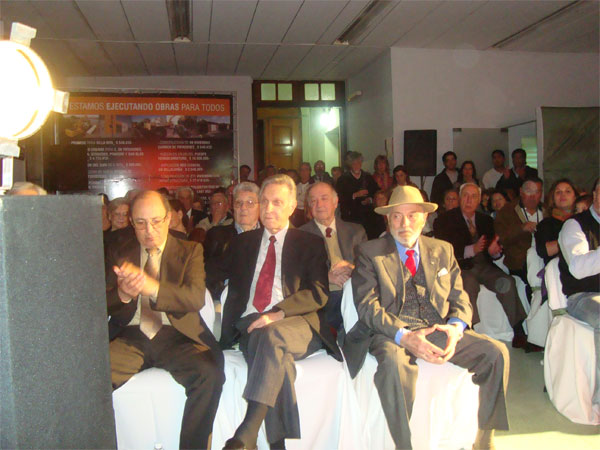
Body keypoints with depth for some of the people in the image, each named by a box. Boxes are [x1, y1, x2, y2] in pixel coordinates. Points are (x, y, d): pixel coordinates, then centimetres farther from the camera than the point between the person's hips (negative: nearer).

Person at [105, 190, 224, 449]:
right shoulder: (118, 254, 15)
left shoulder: (190, 252, 8)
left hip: (175, 336, -1)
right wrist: (123, 294, -19)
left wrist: (152, 287, -27)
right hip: (130, 337, 2)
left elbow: (196, 298, -8)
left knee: (210, 375, -30)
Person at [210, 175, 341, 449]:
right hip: (249, 327, 2)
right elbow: (214, 276, 20)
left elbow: (318, 293, -1)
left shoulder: (310, 244, 13)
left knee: (272, 334, -36)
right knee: (276, 356, -33)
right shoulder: (242, 242, 24)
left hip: (295, 324, -2)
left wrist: (277, 314, -16)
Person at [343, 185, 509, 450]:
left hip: (438, 329, 4)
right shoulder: (370, 253, 4)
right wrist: (404, 336, -22)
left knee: (496, 353, -15)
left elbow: (460, 299, 12)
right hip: (391, 332, -4)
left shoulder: (443, 251, 17)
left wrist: (456, 327, -12)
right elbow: (367, 306, -6)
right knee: (395, 363, -37)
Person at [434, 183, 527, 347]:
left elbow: (495, 248, 13)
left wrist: (494, 251, -13)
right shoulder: (446, 220, 3)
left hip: (484, 266, 4)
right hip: (461, 267, -4)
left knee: (506, 282, -23)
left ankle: (519, 332, -17)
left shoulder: (486, 220, 17)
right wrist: (471, 249, -22)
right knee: (470, 284, -35)